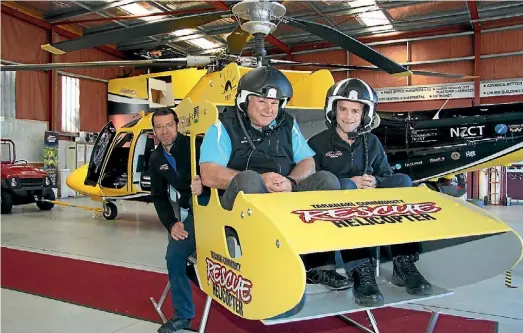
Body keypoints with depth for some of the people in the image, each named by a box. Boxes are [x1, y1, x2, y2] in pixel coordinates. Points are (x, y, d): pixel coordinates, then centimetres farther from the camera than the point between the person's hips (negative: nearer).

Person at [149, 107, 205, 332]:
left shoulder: (194, 144, -11)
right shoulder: (156, 159, 9)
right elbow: (159, 197, 13)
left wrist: (204, 184, -40)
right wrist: (171, 224, 0)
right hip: (191, 213, 6)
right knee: (174, 256, 2)